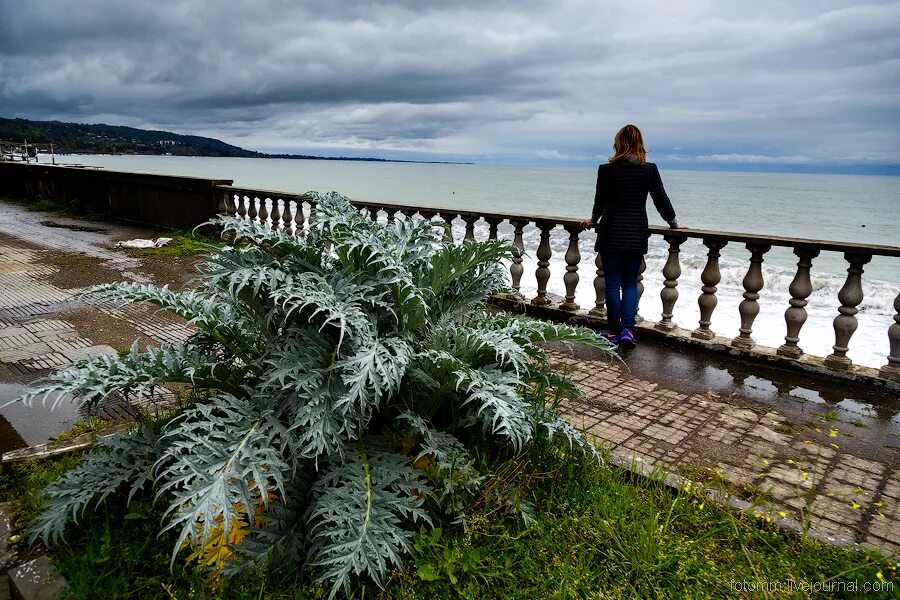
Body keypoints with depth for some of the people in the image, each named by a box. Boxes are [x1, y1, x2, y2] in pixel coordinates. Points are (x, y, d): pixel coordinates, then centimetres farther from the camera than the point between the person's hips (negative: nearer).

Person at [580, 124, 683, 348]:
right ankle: (627, 330, -2)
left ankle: (614, 331, 13)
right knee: (630, 284, 11)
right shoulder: (650, 170, -3)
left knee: (613, 284, 7)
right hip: (636, 235, 1)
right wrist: (673, 223, 18)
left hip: (610, 234, -1)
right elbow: (661, 200, 3)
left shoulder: (606, 170, -5)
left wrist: (593, 220, 26)